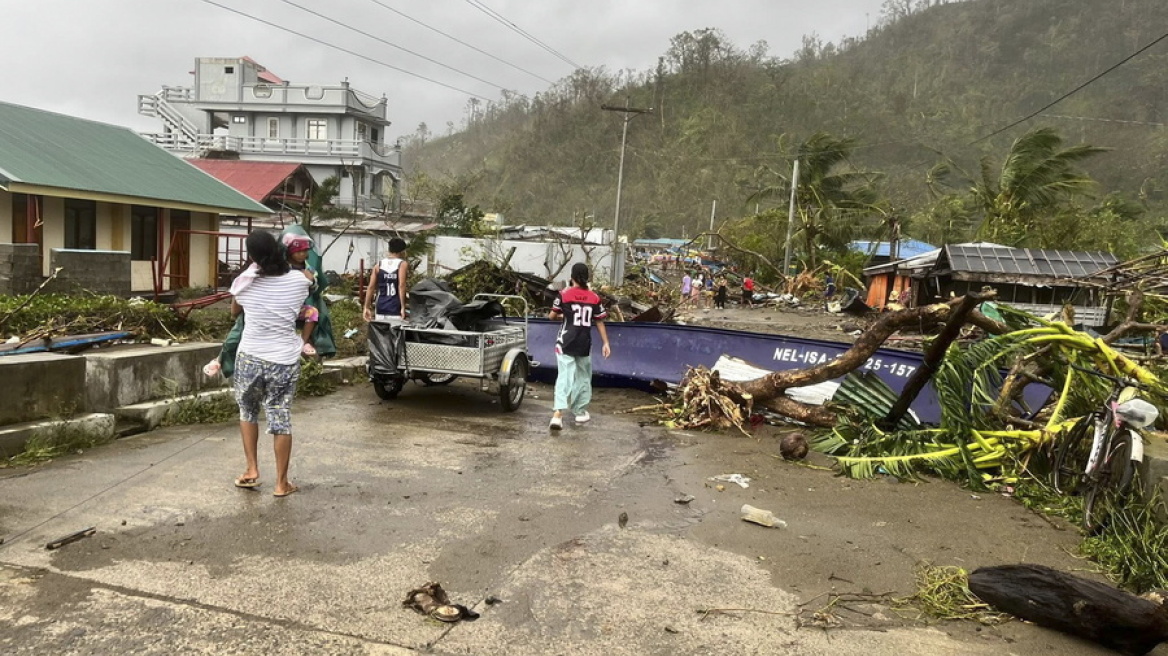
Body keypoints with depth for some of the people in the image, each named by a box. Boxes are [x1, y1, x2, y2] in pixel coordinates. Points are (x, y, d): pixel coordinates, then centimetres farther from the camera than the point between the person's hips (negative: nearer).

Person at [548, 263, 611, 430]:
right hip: (584, 345, 2)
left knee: (564, 377, -6)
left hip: (566, 343, -2)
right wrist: (605, 343, 10)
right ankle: (581, 412, 25)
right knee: (583, 377, 18)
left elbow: (552, 316, 1)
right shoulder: (594, 297, 1)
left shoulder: (563, 294, -5)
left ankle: (558, 413, -22)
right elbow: (599, 322, 4)